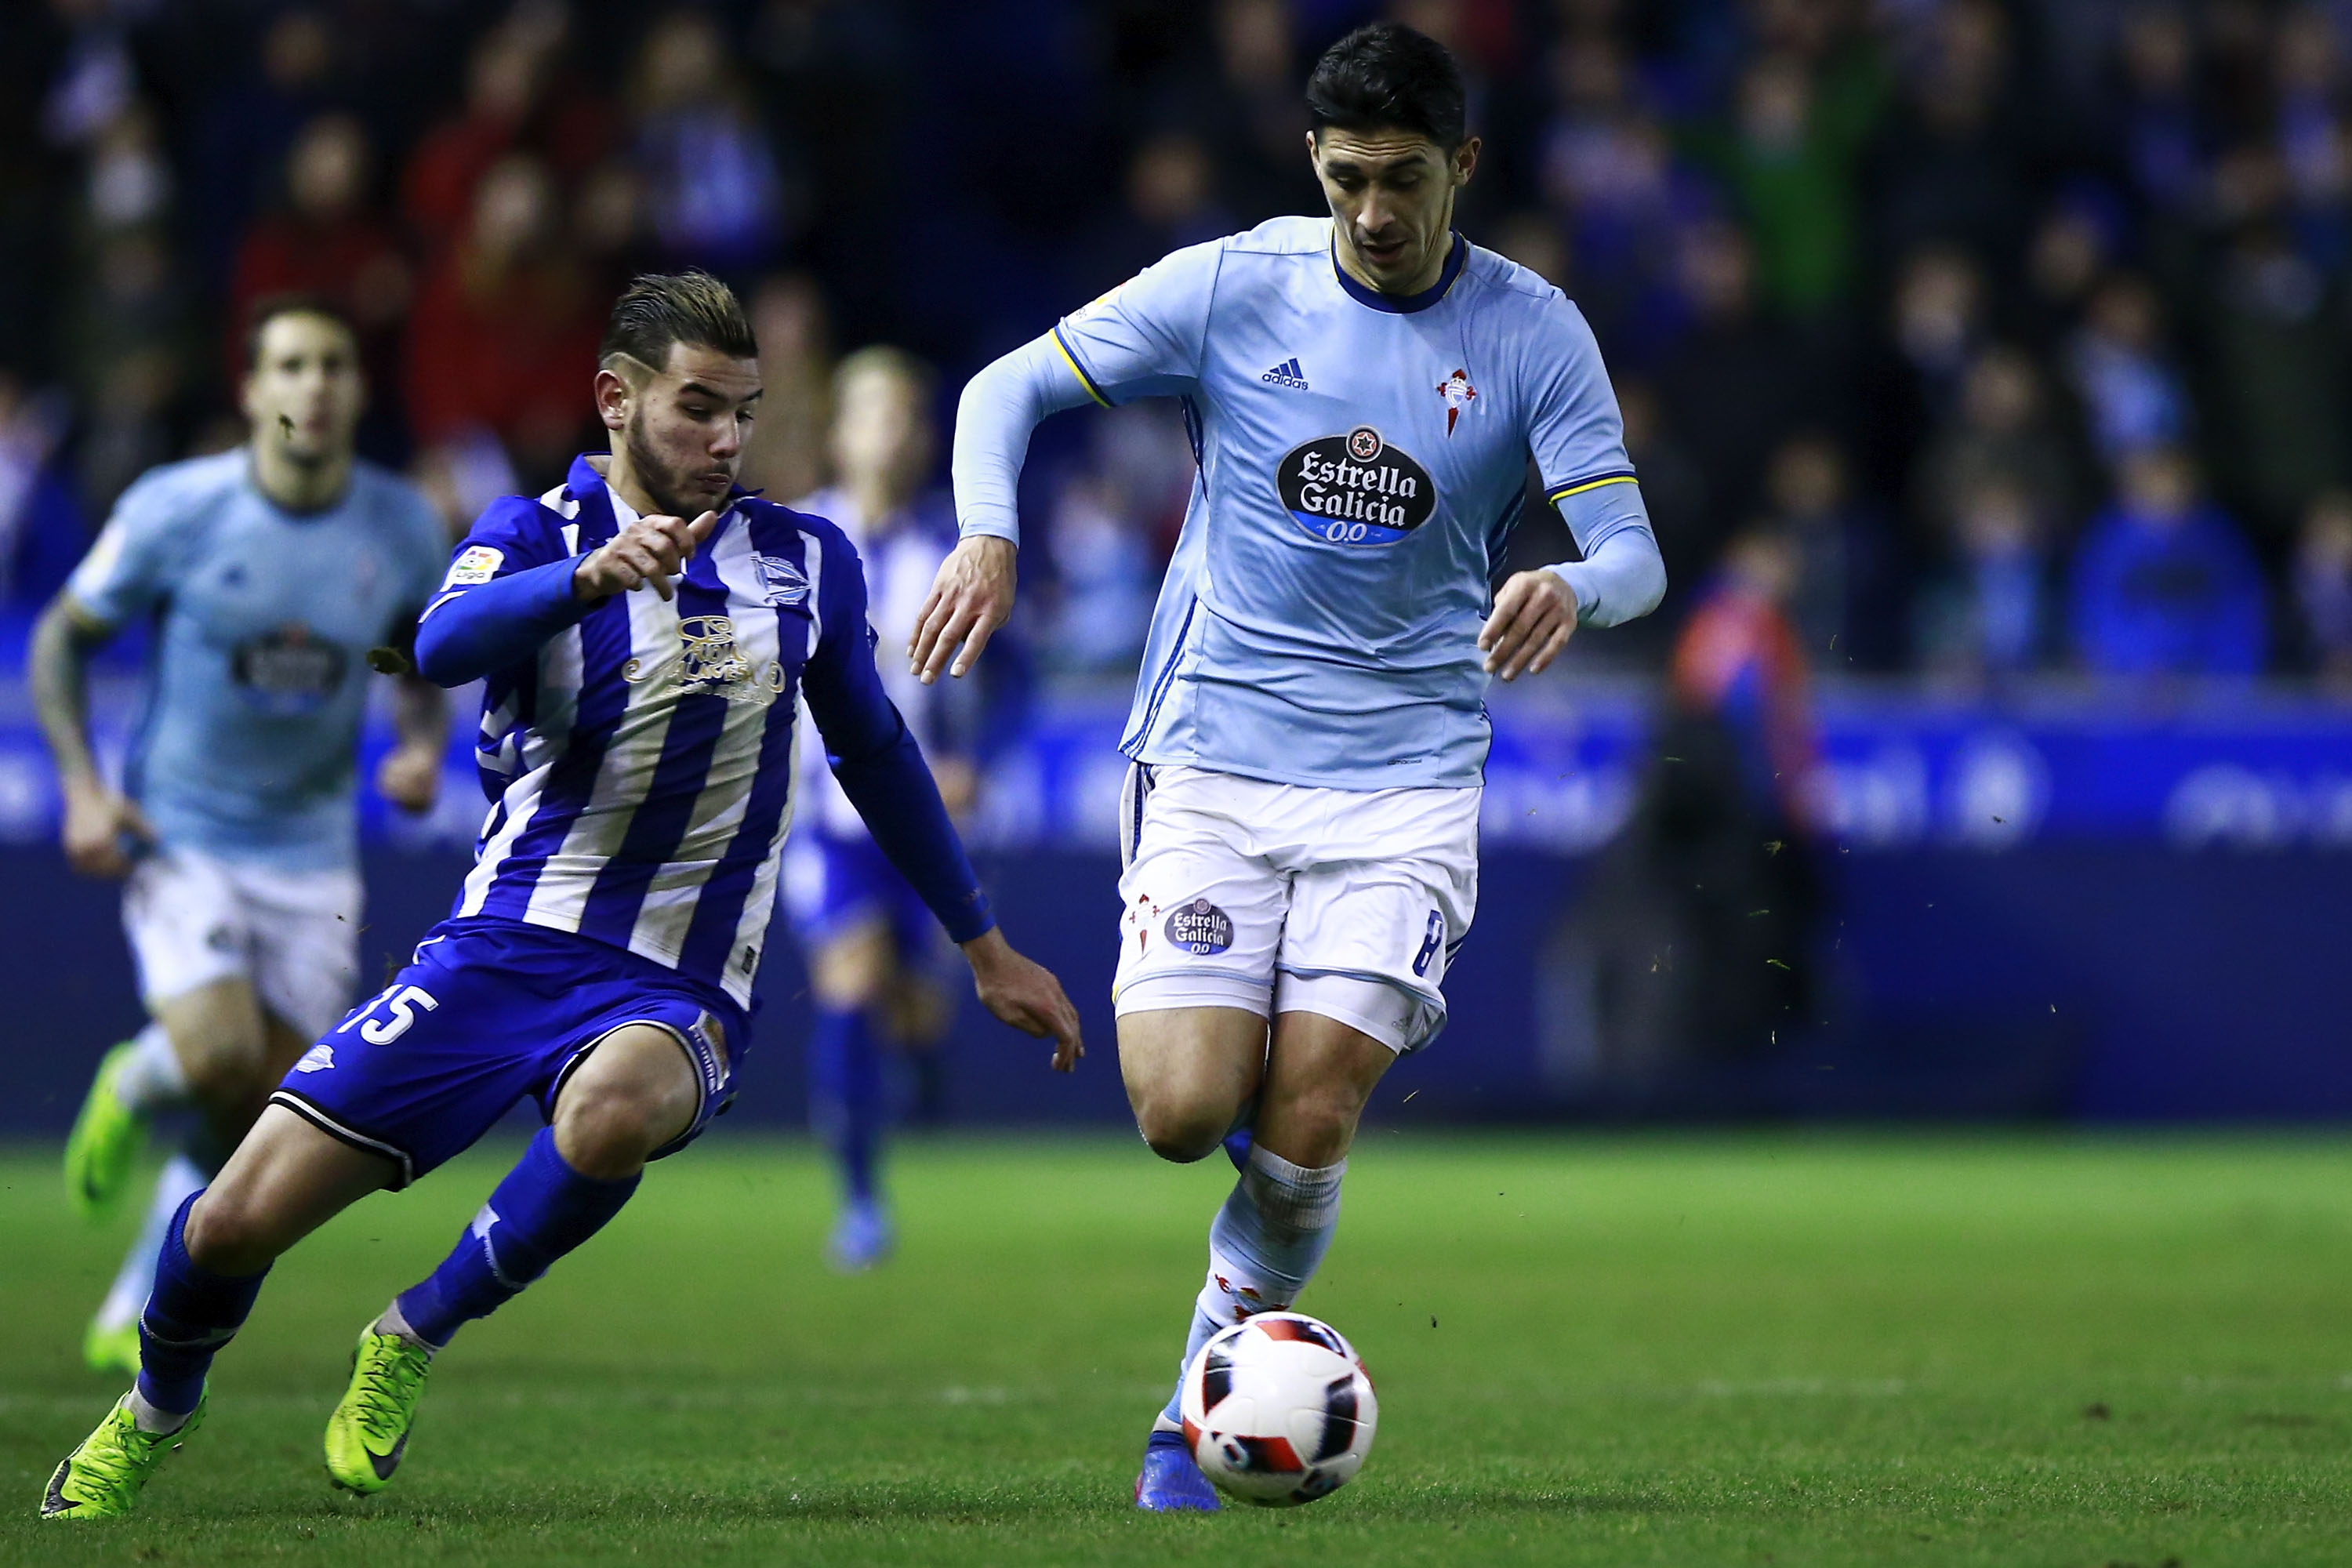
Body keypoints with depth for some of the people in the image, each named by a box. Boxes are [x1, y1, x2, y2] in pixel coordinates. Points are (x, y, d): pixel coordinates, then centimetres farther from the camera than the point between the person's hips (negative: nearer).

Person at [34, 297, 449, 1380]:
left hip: (311, 854, 3)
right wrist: (82, 787, -12)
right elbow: (62, 640, -1)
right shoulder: (175, 510, -12)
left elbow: (426, 668, 13)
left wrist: (424, 746, -9)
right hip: (178, 835, -3)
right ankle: (136, 1087, 15)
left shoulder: (402, 528, -4)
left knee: (266, 1114, -1)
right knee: (218, 1059, -23)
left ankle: (137, 1315, 19)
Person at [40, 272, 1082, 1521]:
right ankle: (155, 1410, 29)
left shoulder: (807, 564, 8)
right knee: (237, 1220, -6)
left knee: (613, 1111, -39)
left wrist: (987, 950, 27)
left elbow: (877, 756, 23)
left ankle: (411, 1342, -13)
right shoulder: (540, 532, 0)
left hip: (674, 992, 0)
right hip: (502, 948, 0)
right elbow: (446, 644, -23)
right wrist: (594, 573, -41)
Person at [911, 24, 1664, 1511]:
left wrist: (1575, 592, -29)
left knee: (1306, 1124, -12)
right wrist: (990, 534, -18)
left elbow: (1634, 553, -4)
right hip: (1216, 757, 0)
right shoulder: (1232, 286, -2)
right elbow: (1012, 387, 2)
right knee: (1184, 1112, -13)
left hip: (1406, 780, 0)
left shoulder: (1534, 333, -2)